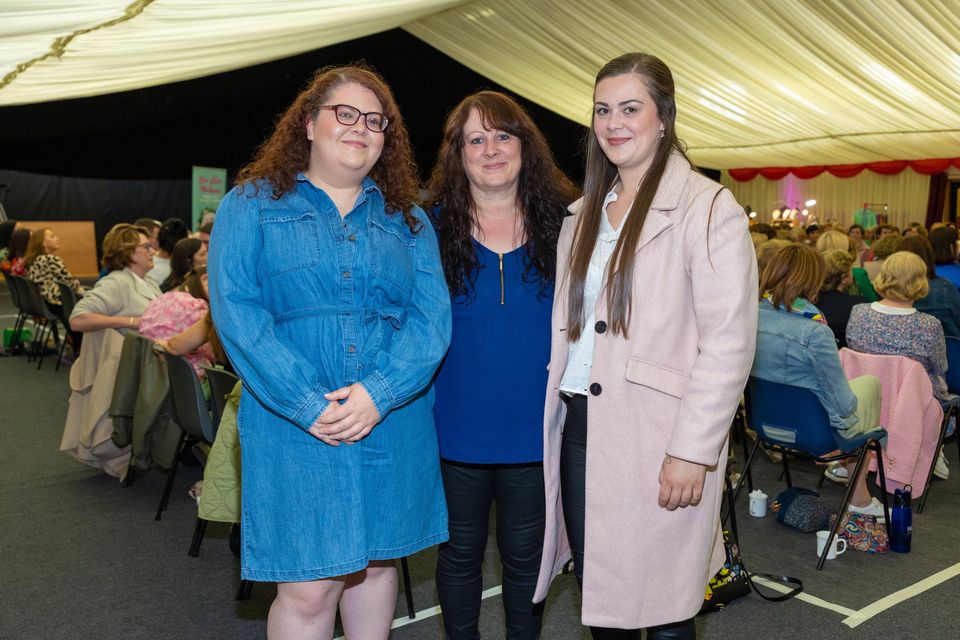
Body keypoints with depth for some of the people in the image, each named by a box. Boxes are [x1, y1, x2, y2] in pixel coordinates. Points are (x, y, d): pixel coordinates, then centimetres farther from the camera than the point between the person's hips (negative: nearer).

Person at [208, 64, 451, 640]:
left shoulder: (408, 220, 11)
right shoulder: (252, 205, 4)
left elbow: (433, 315, -1)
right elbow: (235, 309, -8)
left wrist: (379, 393, -17)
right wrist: (309, 404, -18)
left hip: (394, 426, 3)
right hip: (295, 428, -3)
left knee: (376, 562, 15)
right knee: (308, 589, 0)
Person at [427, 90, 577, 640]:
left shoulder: (562, 223, 0)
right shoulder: (433, 225, -3)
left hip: (535, 429, 1)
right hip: (458, 428, 0)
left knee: (525, 554, 16)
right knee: (461, 552, 16)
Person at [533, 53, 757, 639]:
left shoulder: (709, 208, -7)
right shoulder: (583, 213, 14)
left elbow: (728, 342, -13)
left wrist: (692, 451, -17)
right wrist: (552, 417, 9)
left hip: (652, 437, -6)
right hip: (577, 426, 6)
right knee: (597, 591, 16)